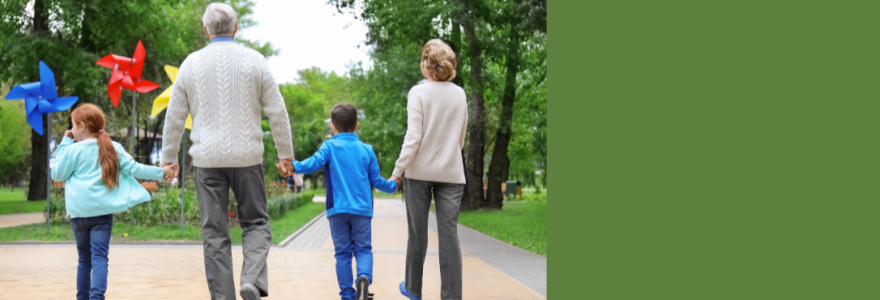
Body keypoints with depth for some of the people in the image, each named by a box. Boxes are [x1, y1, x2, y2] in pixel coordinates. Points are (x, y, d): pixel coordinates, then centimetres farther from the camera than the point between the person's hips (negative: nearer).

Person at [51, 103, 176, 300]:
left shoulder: (73, 150, -2)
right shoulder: (113, 149, 5)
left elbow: (57, 174, 5)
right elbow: (133, 168, 5)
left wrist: (64, 145, 9)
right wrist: (160, 172, 14)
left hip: (79, 212, 0)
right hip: (103, 211, 0)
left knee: (84, 259, 12)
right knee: (100, 257, -5)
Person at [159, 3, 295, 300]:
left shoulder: (192, 63, 4)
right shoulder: (254, 60, 0)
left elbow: (174, 116, 8)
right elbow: (277, 111, 1)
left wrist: (168, 158, 18)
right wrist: (285, 153, 10)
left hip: (207, 159, 1)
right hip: (247, 156, -1)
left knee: (215, 233, 8)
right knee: (256, 222, 11)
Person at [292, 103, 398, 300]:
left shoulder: (329, 146, 1)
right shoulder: (367, 150, 8)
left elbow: (314, 163, -17)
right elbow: (376, 180, 12)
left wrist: (294, 166, -19)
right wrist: (392, 186, 29)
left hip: (338, 210, -1)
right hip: (362, 210, 1)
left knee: (343, 252, 6)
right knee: (363, 249, 7)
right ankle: (364, 277, -22)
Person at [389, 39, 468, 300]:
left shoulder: (418, 92, -7)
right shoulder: (460, 95, 5)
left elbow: (413, 137, -13)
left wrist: (398, 170, -7)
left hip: (420, 171, -2)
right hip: (451, 172, 2)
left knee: (418, 233, 9)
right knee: (449, 234, -1)